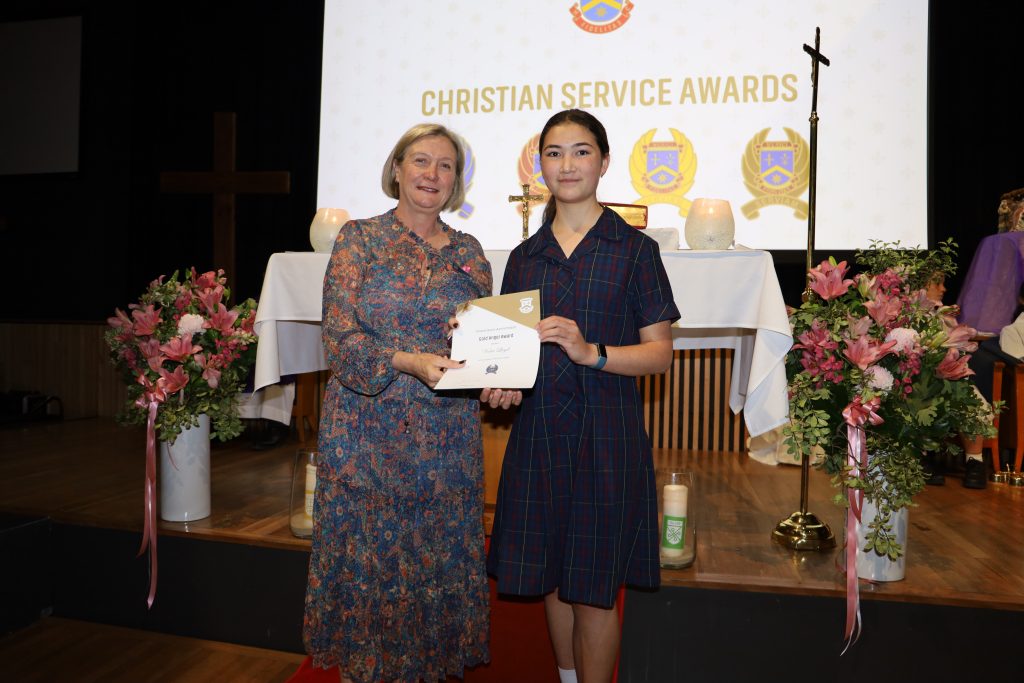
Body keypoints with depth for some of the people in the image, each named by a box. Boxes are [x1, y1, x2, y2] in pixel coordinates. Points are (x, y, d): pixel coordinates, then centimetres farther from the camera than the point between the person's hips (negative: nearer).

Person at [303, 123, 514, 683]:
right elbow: (339, 338, -8)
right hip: (369, 431, -2)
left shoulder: (468, 251, 9)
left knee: (440, 557, 11)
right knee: (367, 555, 7)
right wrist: (410, 362, -23)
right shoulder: (359, 239, 0)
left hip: (448, 436, 3)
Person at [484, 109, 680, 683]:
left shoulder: (634, 249, -2)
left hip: (606, 433, -4)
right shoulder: (525, 257, 10)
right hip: (538, 429, 4)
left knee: (594, 586, 6)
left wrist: (591, 352, -21)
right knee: (552, 577, 15)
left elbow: (661, 352, -5)